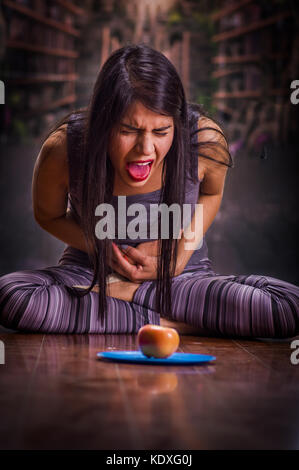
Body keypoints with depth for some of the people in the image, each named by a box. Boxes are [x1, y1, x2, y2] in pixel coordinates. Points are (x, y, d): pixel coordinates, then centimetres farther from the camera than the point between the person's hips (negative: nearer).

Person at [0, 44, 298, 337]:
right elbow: (48, 215, 0)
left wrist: (179, 253, -9)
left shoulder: (205, 141, -21)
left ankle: (129, 294, -13)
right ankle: (171, 323, -20)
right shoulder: (62, 150, -22)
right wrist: (104, 251, -15)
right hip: (90, 274, 0)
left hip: (181, 278, 1)